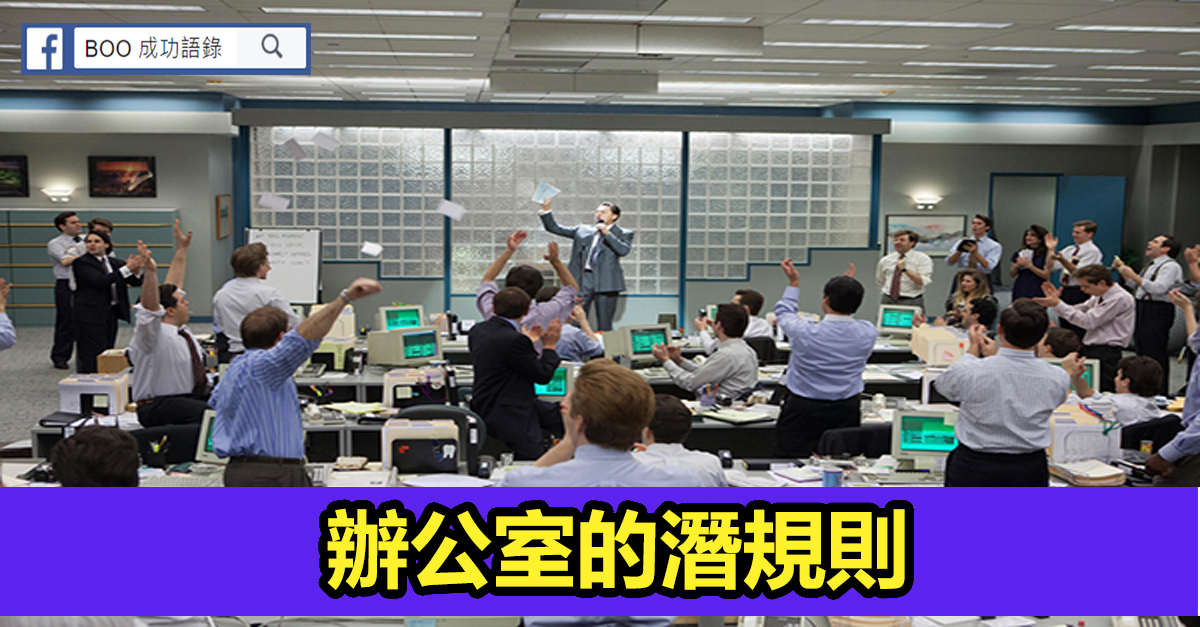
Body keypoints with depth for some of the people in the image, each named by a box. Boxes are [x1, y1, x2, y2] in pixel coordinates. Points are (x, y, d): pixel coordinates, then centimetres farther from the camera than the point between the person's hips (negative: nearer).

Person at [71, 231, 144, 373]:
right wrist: (127, 268, -25)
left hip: (111, 313, 6)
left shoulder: (114, 262, 11)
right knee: (92, 357, -6)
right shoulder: (81, 263, -7)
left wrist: (137, 272, -17)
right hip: (91, 315, -6)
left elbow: (137, 281, 7)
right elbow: (100, 281, -22)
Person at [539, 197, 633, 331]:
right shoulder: (582, 230, 18)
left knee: (604, 328, 0)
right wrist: (546, 210, 5)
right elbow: (554, 228, 17)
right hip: (581, 280, 2)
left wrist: (607, 233, -11)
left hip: (605, 282, -2)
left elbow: (624, 250, -9)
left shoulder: (624, 234, 11)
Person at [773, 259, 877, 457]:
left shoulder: (805, 332, -19)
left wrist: (794, 283, 16)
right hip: (846, 411, 3)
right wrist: (849, 289, 26)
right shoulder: (868, 333, -10)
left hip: (803, 410, -3)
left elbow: (783, 312, 4)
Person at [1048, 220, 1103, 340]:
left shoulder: (1092, 251, -8)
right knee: (1064, 329, 12)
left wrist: (1062, 260, -31)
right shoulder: (1069, 250, 15)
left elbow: (1078, 272, -18)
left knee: (1078, 332, -9)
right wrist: (1051, 250, -1)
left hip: (1080, 294, -8)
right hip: (1065, 290, 8)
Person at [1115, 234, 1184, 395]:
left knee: (1155, 355, -9)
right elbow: (1134, 284, 28)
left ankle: (1159, 393, -5)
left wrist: (1134, 275, -23)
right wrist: (1123, 270, 17)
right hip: (1141, 309, 10)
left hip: (1158, 312, -10)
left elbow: (1158, 289, -24)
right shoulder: (1151, 265, 19)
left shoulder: (1170, 266, -10)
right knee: (1143, 352, 14)